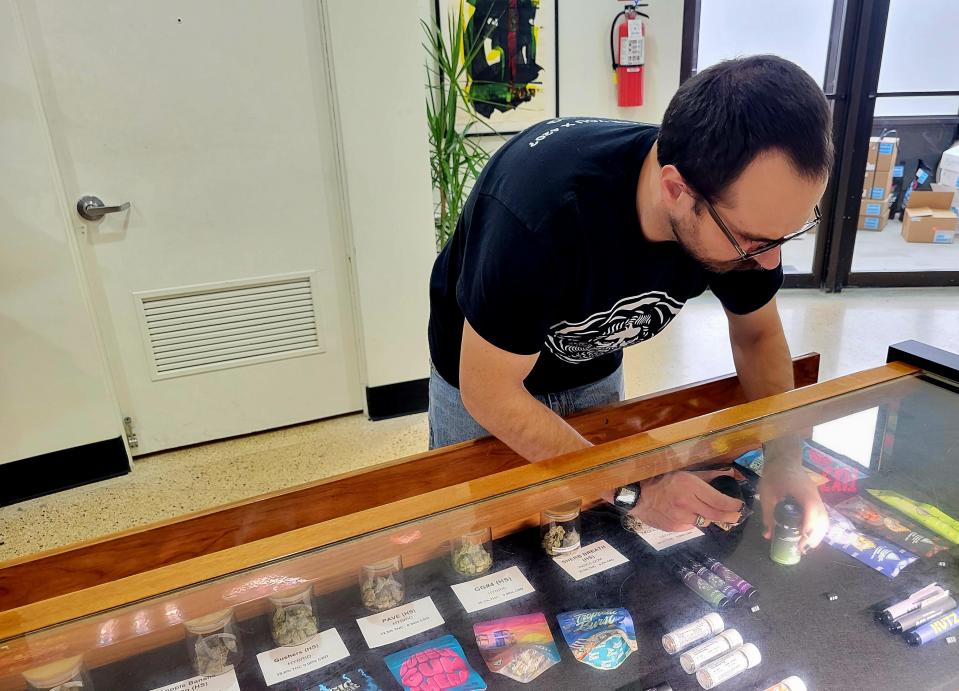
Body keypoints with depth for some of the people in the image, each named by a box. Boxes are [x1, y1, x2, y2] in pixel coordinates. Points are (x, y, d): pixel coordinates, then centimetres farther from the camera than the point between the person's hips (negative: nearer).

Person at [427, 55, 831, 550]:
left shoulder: (743, 202, -24)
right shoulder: (541, 211, -43)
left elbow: (758, 332, -5)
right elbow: (488, 393, -33)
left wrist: (784, 459, -19)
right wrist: (636, 489, -33)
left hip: (595, 370, 4)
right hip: (483, 373, -4)